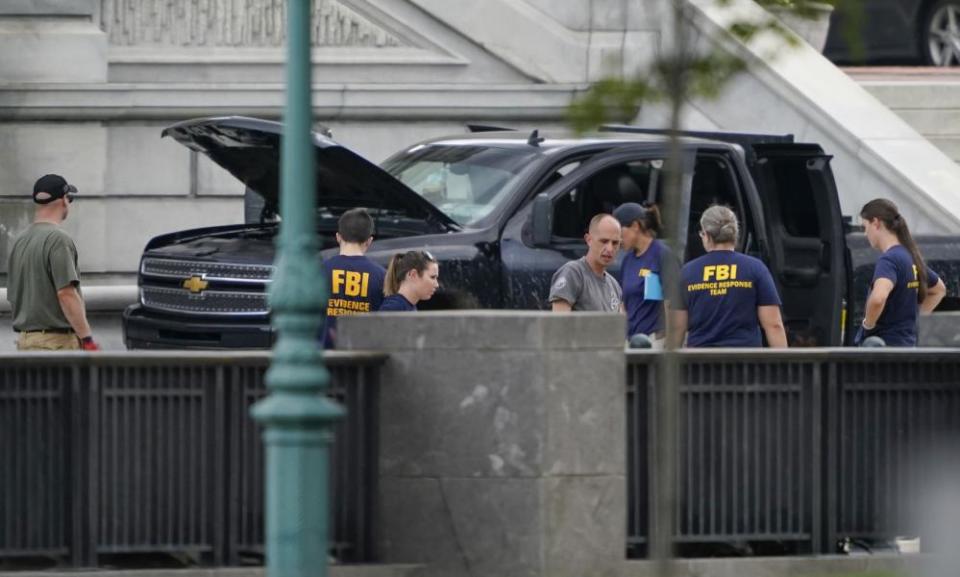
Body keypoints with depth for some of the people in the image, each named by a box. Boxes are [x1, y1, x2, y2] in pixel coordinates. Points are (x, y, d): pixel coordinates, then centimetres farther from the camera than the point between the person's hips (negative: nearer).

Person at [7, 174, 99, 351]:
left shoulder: (20, 240, 14)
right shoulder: (58, 239, -13)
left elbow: (12, 296, 19)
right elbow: (66, 294, -20)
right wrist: (87, 339, -19)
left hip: (24, 339, 9)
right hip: (56, 341, -9)